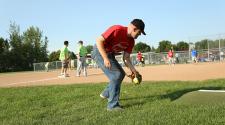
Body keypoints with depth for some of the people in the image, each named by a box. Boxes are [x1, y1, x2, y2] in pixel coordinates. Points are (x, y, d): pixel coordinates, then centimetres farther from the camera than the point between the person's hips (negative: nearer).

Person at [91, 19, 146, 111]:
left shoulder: (131, 41, -1)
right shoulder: (117, 30, -27)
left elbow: (126, 58, 1)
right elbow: (99, 41, -29)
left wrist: (132, 69, -14)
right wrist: (105, 58, -34)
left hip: (110, 54, 9)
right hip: (100, 52, -9)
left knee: (121, 74, 17)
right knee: (116, 75, -16)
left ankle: (106, 94, 32)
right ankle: (112, 105, -7)